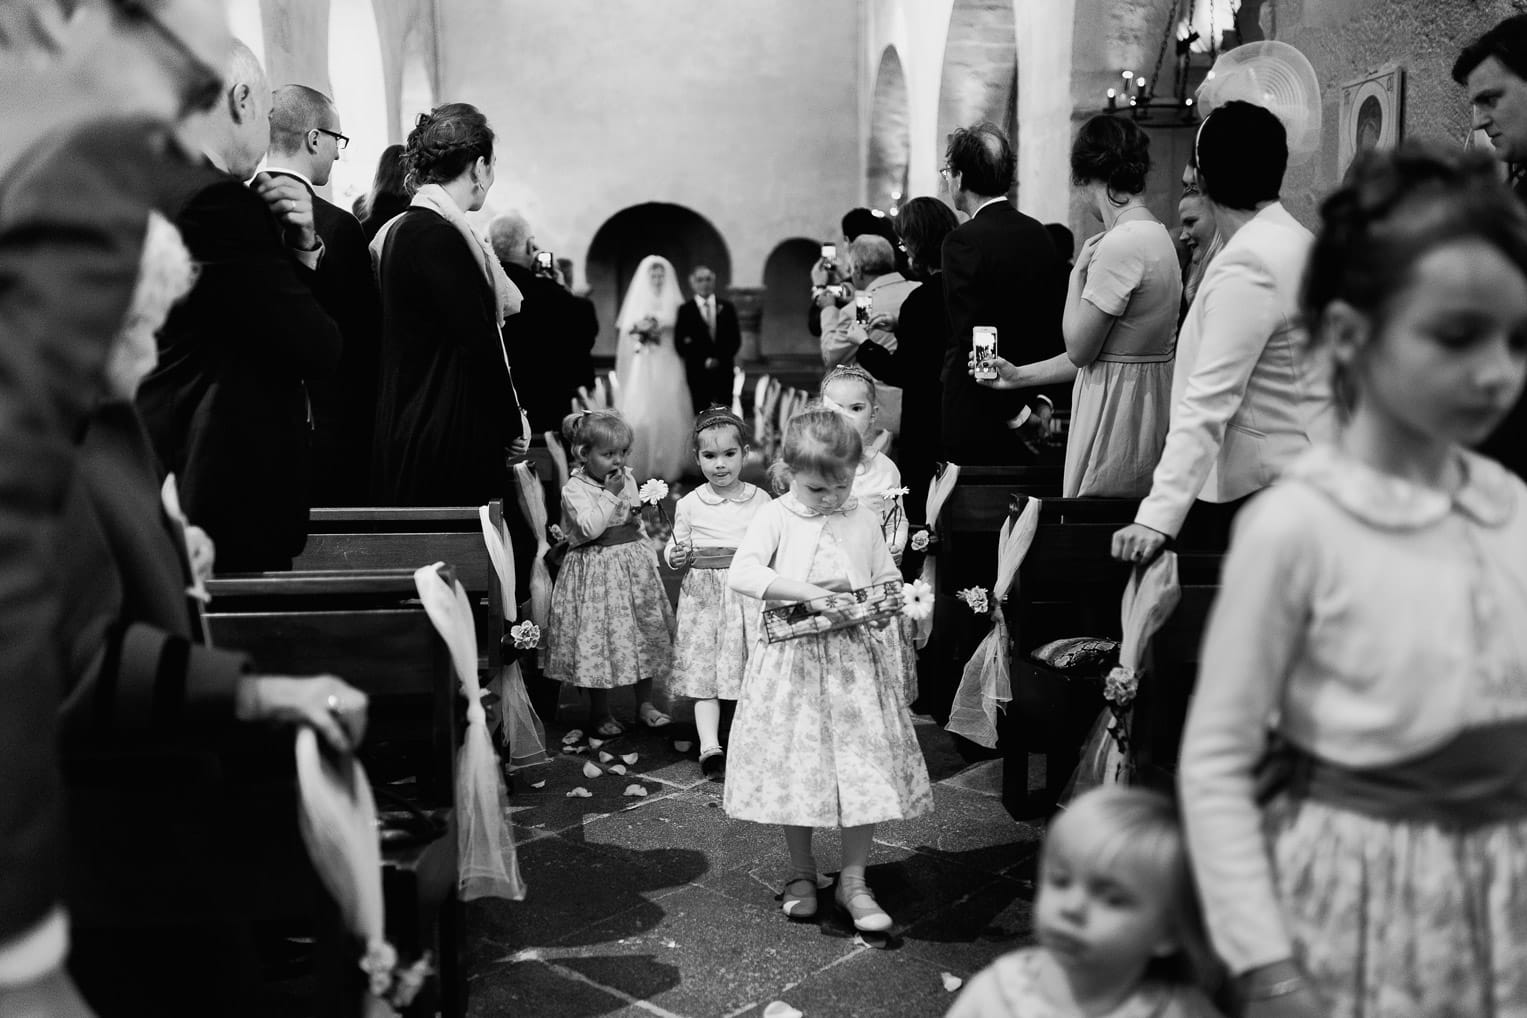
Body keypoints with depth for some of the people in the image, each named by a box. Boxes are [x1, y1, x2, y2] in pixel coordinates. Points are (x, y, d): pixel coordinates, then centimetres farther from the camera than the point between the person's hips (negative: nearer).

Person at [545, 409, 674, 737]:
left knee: (644, 634, 10)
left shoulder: (628, 480, 7)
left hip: (634, 567, 6)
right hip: (595, 571, -6)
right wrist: (610, 494, -23)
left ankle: (645, 704, 24)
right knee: (598, 637, -2)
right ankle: (600, 712, 15)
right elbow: (590, 528, -25)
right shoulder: (574, 489, -12)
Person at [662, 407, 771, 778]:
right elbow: (674, 546, 9)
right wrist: (676, 557, -13)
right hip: (704, 594, -1)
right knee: (704, 668, -4)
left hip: (750, 593, 1)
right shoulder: (689, 504, 2)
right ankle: (709, 745, -4)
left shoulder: (760, 499, 4)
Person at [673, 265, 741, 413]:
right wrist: (704, 361, -12)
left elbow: (736, 339, 8)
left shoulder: (727, 308, 12)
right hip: (697, 372, -2)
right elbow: (680, 343, -2)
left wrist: (720, 359, -6)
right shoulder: (685, 310, 5)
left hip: (724, 372, 2)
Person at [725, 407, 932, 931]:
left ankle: (853, 882, 14)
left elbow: (889, 581, 13)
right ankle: (801, 873, 26)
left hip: (854, 657, 2)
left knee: (864, 768, 0)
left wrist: (889, 603, -10)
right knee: (794, 767, 6)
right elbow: (742, 572, -18)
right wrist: (806, 591, -25)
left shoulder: (864, 518, 6)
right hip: (793, 660, -2)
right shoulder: (776, 517, -4)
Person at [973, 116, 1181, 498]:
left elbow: (1079, 349, -14)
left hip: (1114, 415, -9)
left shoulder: (1121, 244, -19)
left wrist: (1078, 273, -3)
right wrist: (1019, 376, 17)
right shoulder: (1156, 235, 12)